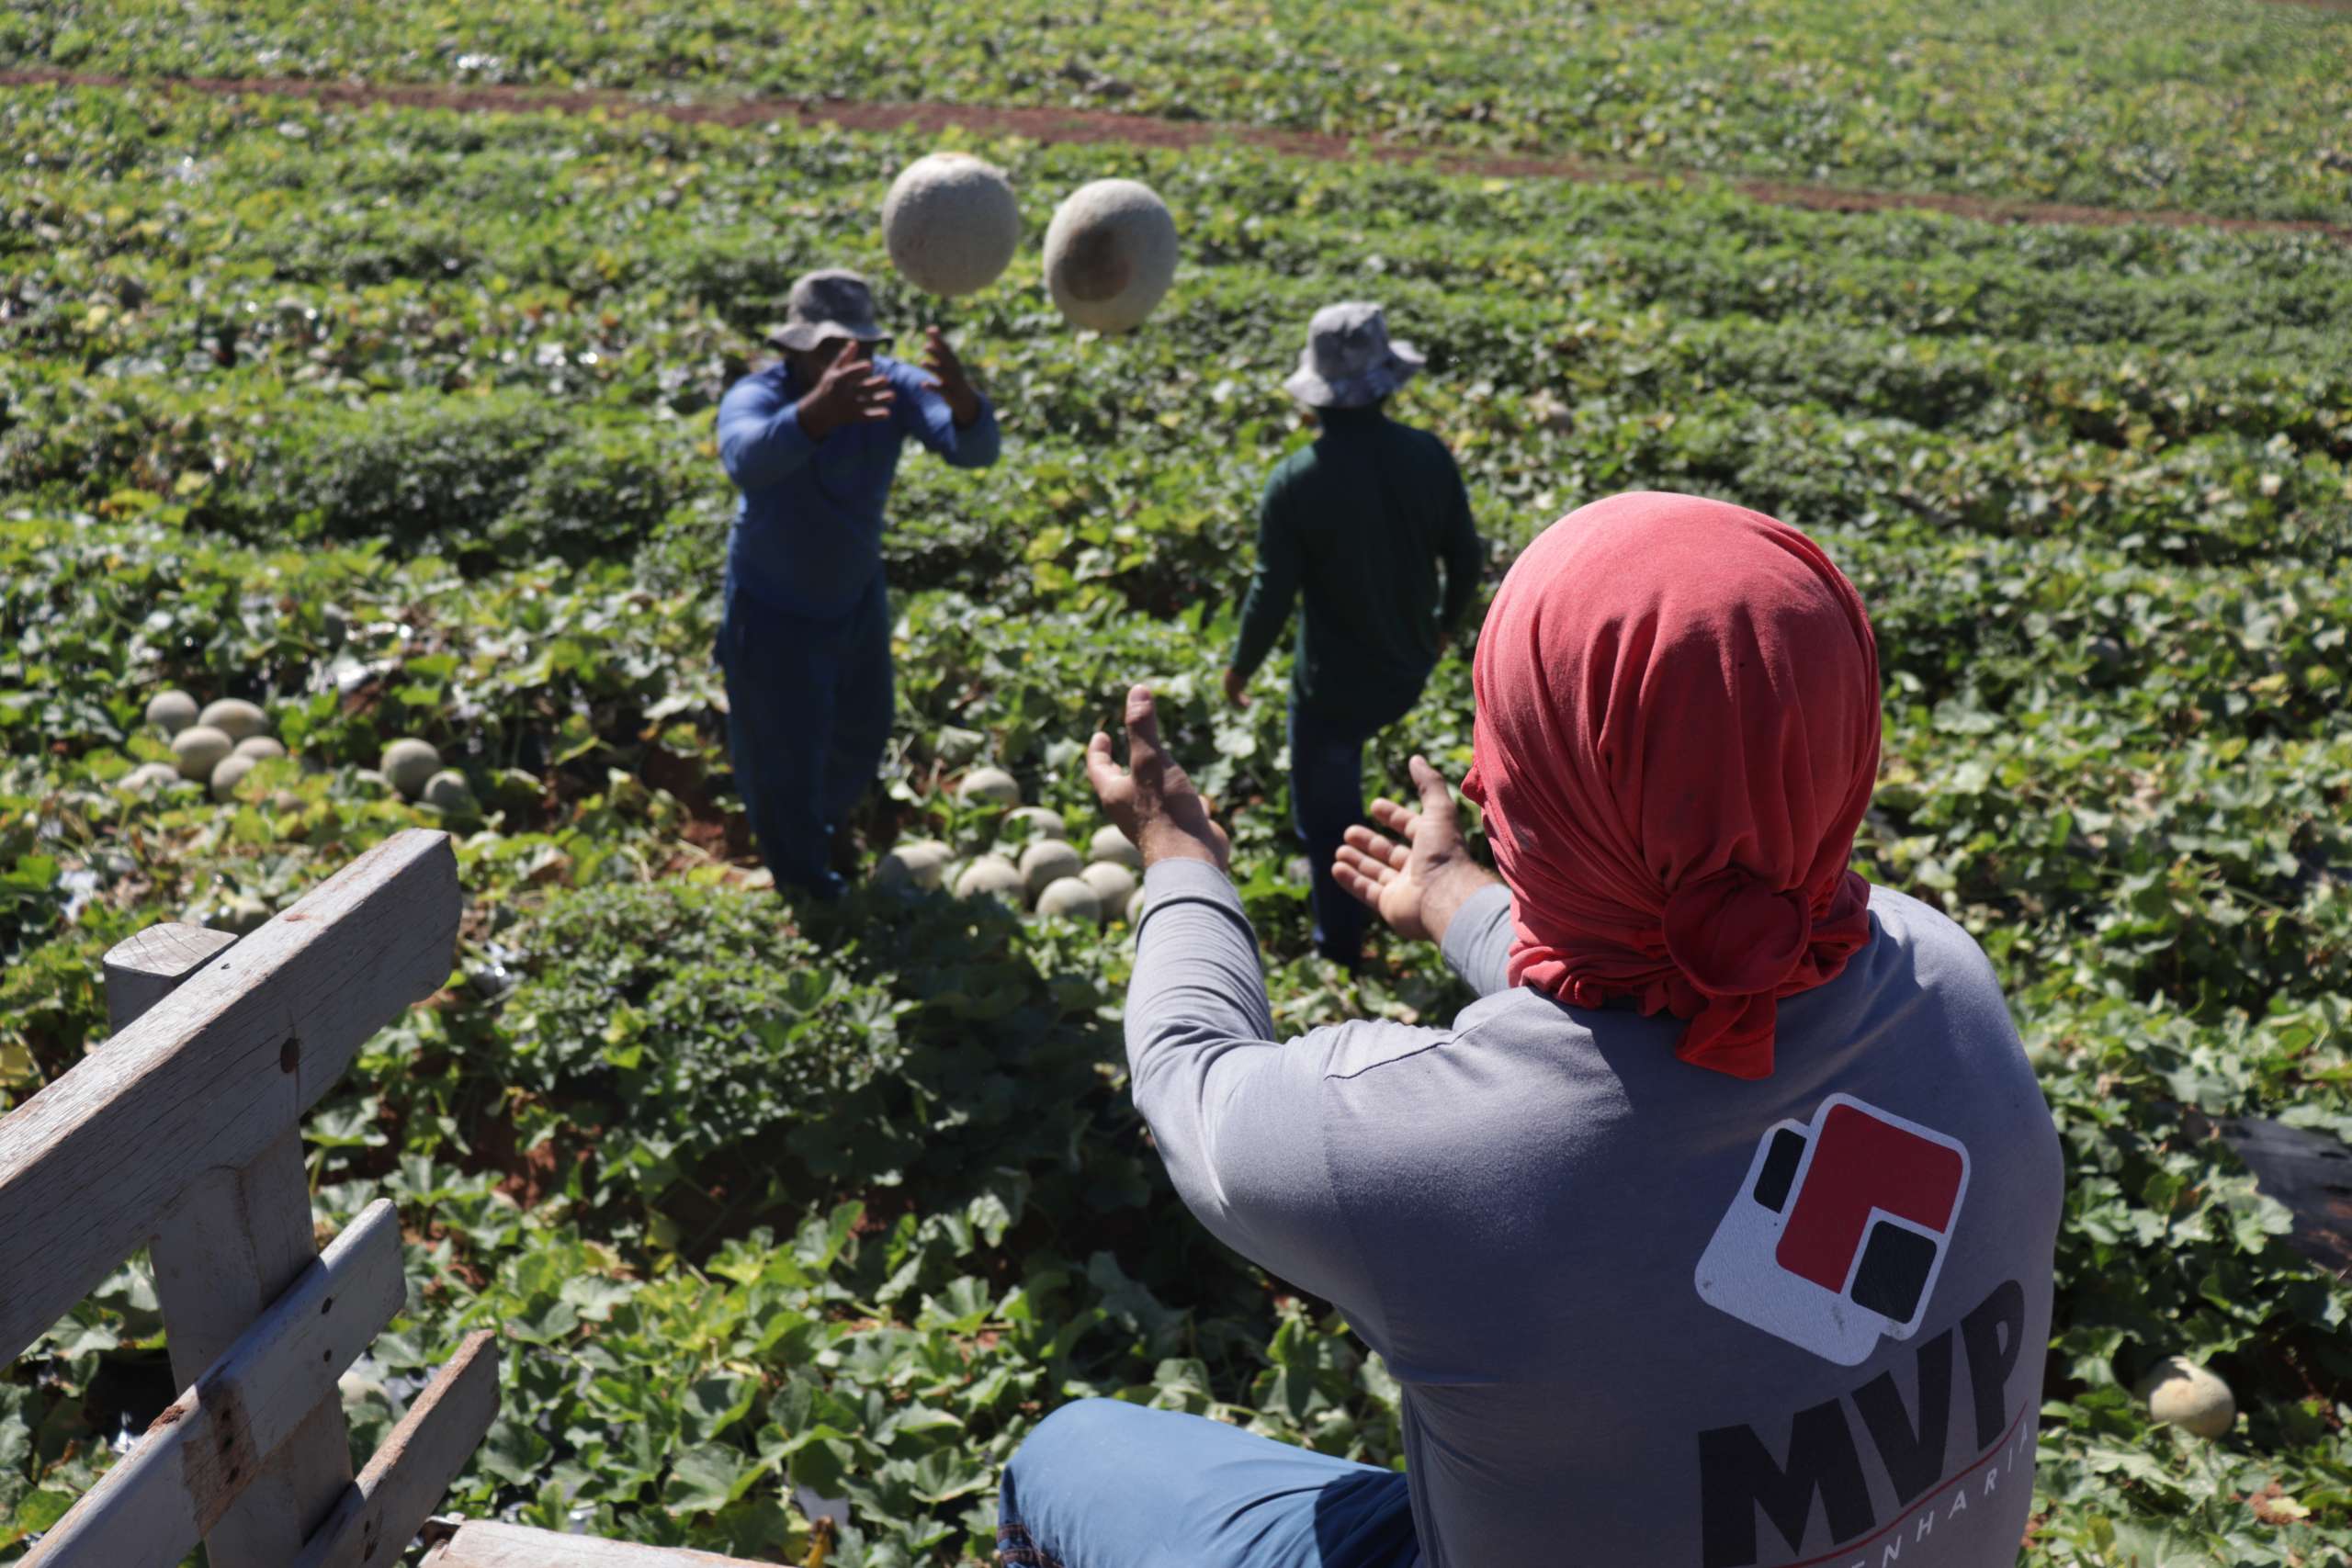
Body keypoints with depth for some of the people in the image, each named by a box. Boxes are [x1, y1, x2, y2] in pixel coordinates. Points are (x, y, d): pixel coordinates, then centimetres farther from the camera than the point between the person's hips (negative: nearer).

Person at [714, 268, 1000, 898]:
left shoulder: (891, 386, -19)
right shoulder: (755, 396, -29)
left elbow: (975, 449, -35)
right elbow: (748, 459, -54)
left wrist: (962, 399, -59)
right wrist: (818, 411, -74)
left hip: (856, 595, 5)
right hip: (774, 610, -5)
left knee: (862, 733, 25)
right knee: (784, 756, 7)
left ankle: (822, 822, 58)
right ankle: (804, 883, 37)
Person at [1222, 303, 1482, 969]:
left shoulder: (1297, 481, -23)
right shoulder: (1429, 457, -11)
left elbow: (1273, 593, -17)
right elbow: (1466, 559, -1)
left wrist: (1242, 665, 1)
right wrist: (1442, 624, 20)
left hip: (1332, 683, -4)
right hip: (1407, 670, 5)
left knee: (1324, 815, 14)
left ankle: (1340, 950, 25)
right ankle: (1348, 885, 47)